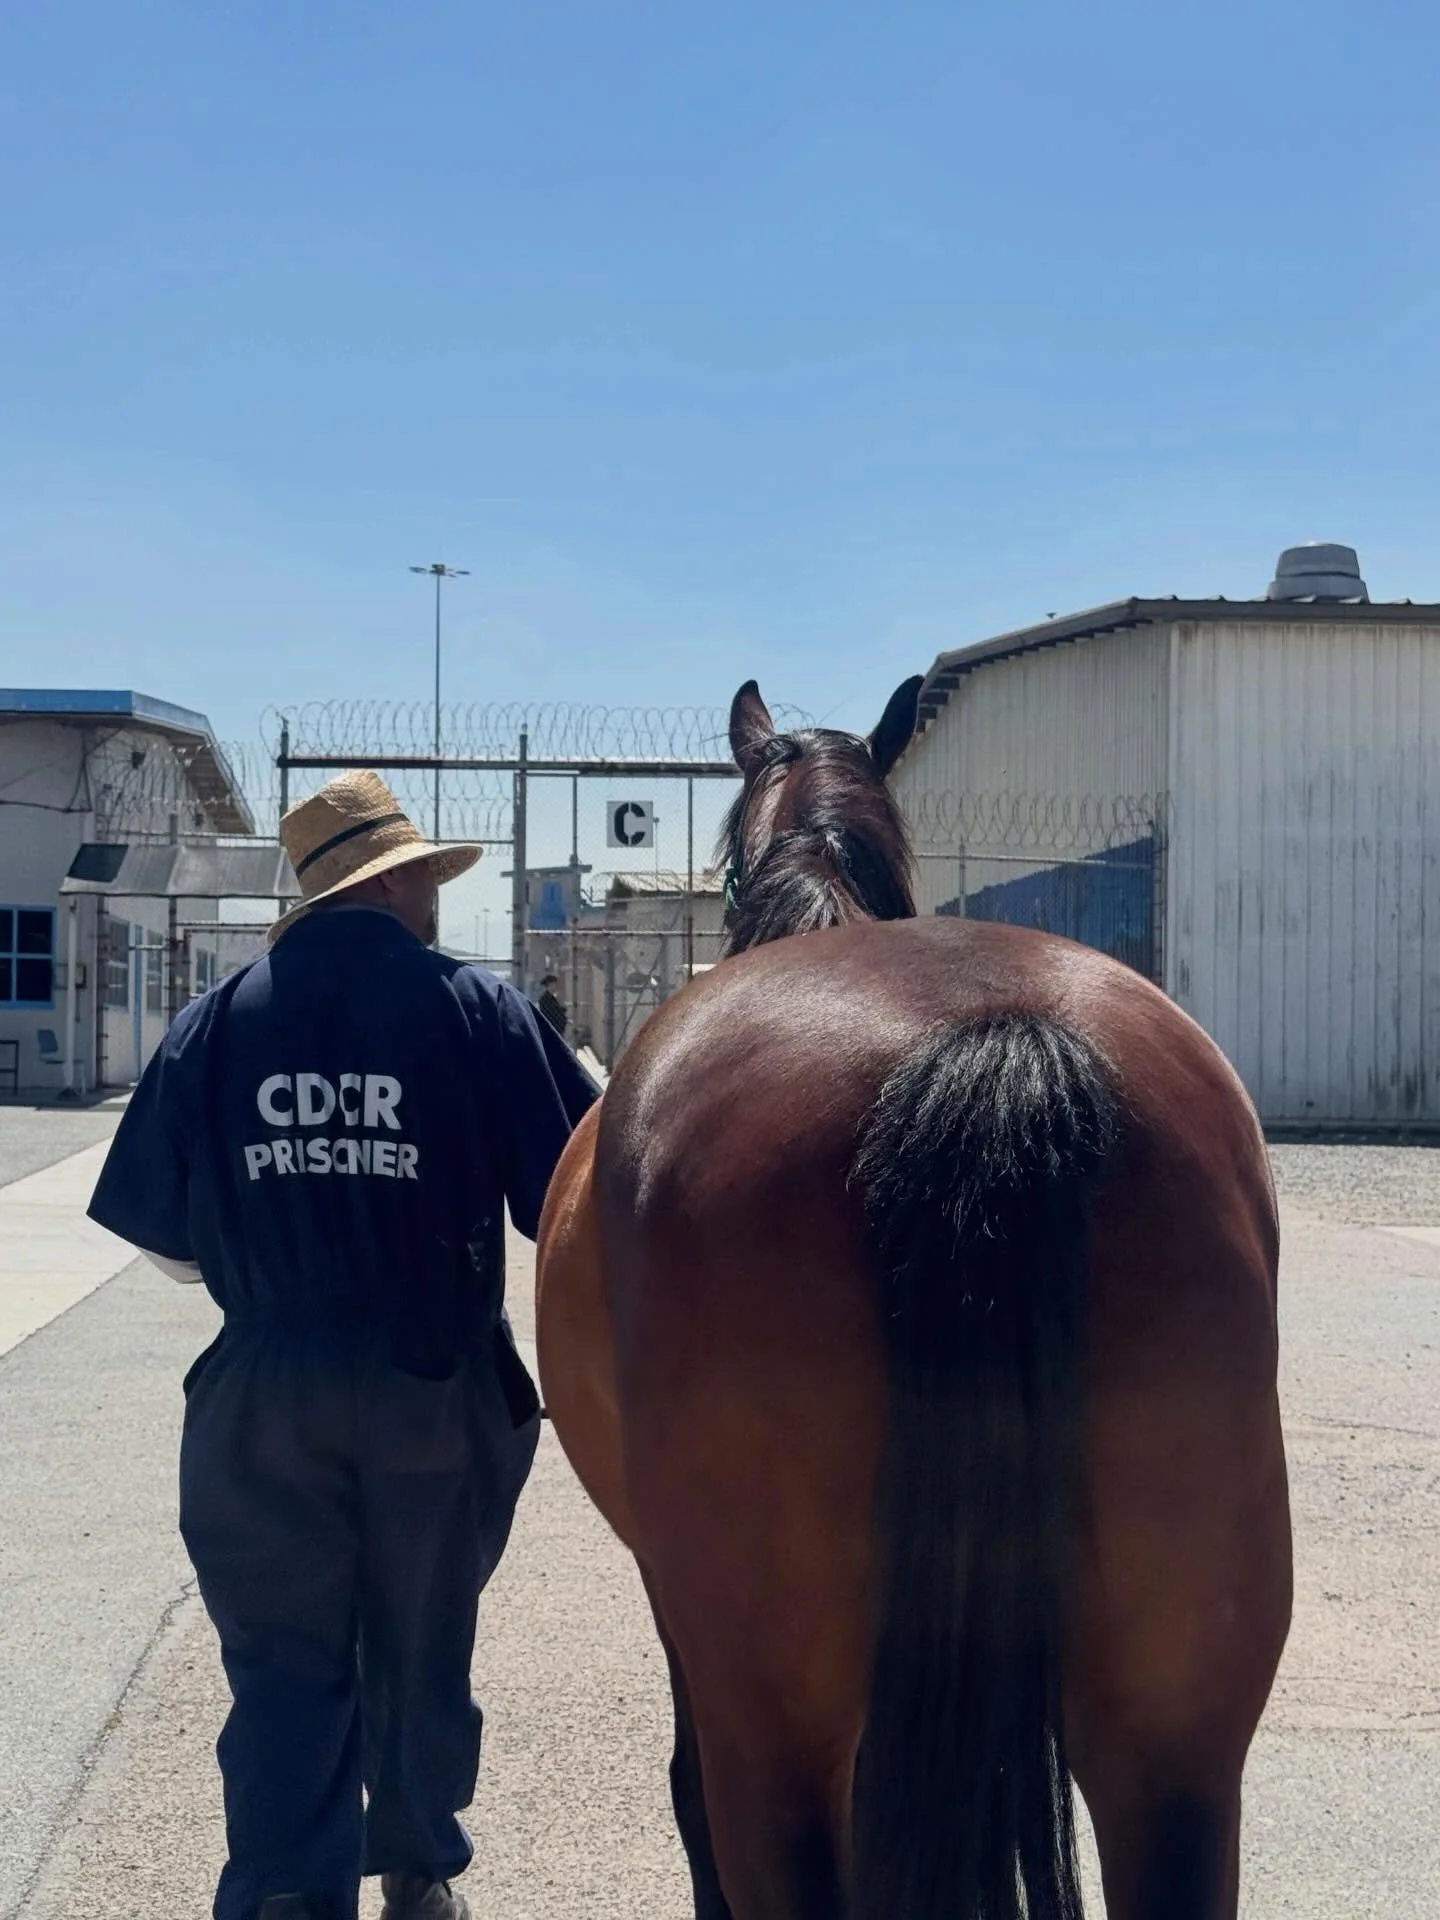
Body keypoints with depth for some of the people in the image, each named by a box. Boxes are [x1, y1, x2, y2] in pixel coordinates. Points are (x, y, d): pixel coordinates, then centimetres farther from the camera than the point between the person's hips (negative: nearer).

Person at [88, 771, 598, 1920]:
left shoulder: (216, 1023, -2)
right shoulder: (478, 1010, -9)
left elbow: (166, 1240, 3)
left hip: (265, 1395, 1)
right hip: (439, 1390, 0)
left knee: (283, 1665, 9)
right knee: (422, 1651, 18)